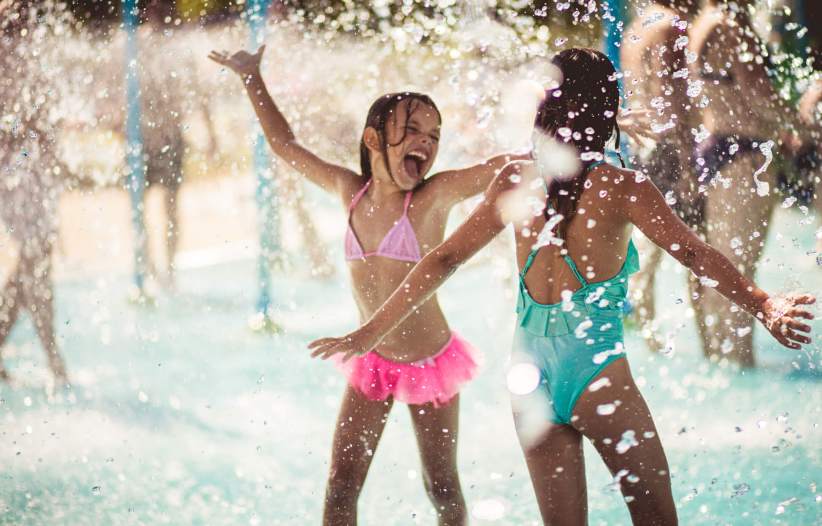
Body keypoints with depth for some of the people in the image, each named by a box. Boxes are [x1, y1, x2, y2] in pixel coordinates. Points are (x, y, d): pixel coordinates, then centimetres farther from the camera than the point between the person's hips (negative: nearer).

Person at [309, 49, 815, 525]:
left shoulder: (517, 180, 3)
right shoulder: (622, 188, -8)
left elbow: (445, 258, 6)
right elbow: (695, 252, -16)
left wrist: (371, 331, 12)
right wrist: (762, 305, -18)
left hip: (531, 374, 5)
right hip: (595, 366, -5)